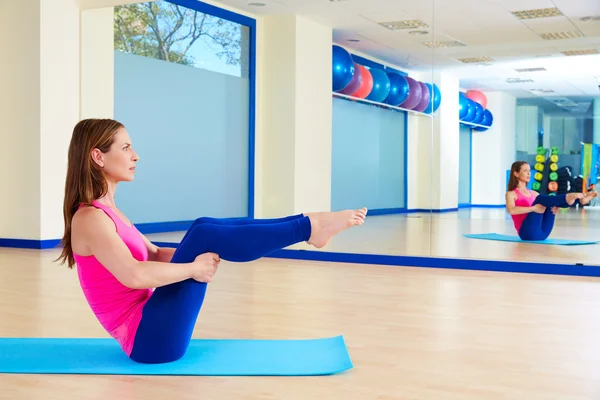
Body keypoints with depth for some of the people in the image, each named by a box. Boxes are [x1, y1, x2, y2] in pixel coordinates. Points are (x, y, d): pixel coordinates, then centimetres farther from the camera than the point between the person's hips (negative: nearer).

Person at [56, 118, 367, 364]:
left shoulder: (107, 211, 13)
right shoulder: (90, 218, -16)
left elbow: (155, 255, 21)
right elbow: (134, 276, -33)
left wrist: (197, 254, 3)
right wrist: (194, 268, -19)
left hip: (148, 324, 9)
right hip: (149, 340, -9)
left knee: (206, 230, 0)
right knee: (203, 233, -19)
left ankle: (308, 225, -4)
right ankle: (309, 227, -12)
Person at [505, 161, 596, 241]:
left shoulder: (533, 193, 24)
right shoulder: (511, 194, 4)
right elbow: (511, 210, -18)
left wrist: (555, 206, -7)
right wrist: (533, 208, -28)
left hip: (543, 233, 6)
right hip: (528, 233, -6)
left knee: (551, 202, -11)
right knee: (540, 199, -22)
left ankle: (581, 199, -36)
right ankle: (567, 197, -49)